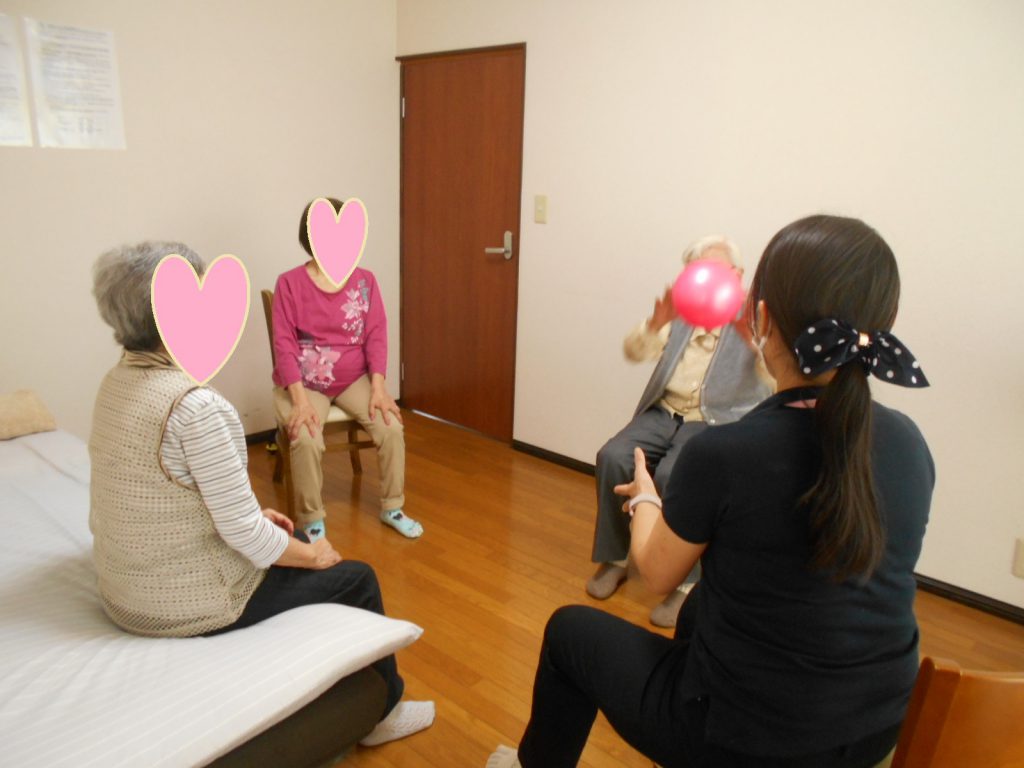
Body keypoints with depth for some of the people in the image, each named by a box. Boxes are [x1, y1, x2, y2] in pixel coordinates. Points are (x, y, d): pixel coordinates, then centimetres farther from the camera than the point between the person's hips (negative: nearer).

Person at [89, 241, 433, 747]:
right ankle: (381, 711, 29)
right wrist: (314, 555, -8)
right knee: (356, 578, 7)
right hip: (188, 603, -8)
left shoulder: (119, 381, 0)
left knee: (290, 545, 26)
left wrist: (252, 514, 10)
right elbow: (243, 533, -25)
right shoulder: (195, 404, -29)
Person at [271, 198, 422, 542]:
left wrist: (378, 388, -15)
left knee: (392, 427, -18)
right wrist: (300, 399, -23)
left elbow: (376, 335, -3)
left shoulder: (364, 280, -1)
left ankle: (392, 508, 4)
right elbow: (284, 344, -13)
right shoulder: (290, 283, -10)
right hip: (304, 382, -2)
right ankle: (312, 521, -5)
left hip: (354, 379, 3)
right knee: (306, 440, -28)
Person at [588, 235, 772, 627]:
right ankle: (613, 558, -1)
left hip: (719, 422, -4)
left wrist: (749, 336, -37)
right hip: (664, 413, 4)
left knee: (673, 475, -31)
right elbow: (633, 351, -2)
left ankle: (687, 582, -13)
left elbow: (776, 381, -18)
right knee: (612, 458, -21)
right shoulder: (680, 313, 10)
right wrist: (655, 323, -24)